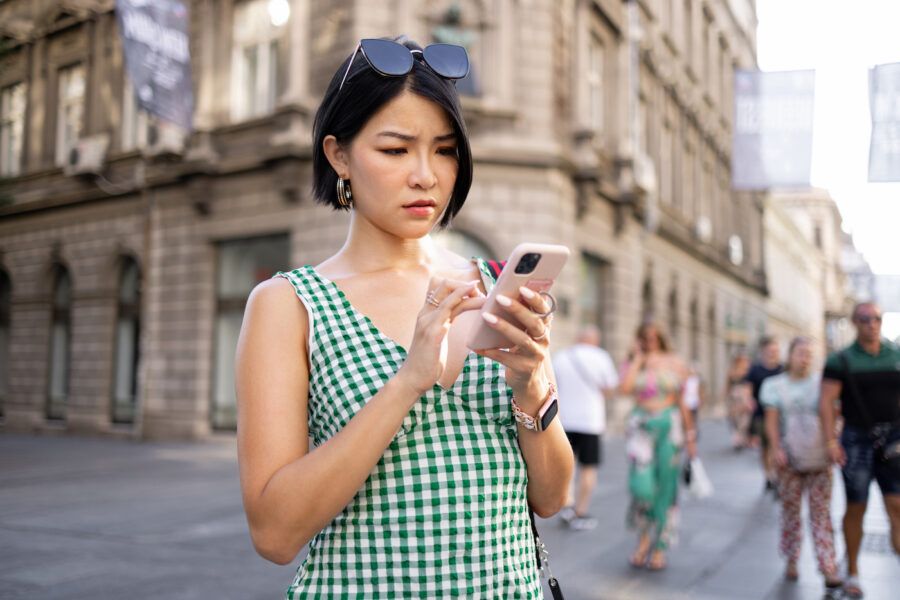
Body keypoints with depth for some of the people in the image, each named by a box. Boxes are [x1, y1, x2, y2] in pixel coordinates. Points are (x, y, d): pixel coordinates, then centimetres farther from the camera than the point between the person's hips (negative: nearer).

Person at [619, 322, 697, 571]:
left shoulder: (676, 364, 6)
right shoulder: (633, 365, 6)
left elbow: (681, 401, 11)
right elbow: (625, 387, -16)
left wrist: (690, 435, 11)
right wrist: (639, 359, -7)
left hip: (670, 425, 1)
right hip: (641, 426, -1)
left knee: (665, 487, 3)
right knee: (642, 484, -13)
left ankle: (660, 547, 16)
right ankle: (645, 534, 15)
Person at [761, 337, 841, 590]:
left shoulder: (820, 383, 6)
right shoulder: (776, 385, 4)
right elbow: (771, 421, 1)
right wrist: (776, 448, -11)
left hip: (819, 458, 0)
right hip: (790, 459, 0)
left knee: (821, 512, -1)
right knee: (790, 510, 6)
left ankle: (828, 568, 0)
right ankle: (791, 562, 19)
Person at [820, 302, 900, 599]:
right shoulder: (841, 361, -2)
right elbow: (826, 402, -6)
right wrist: (831, 441, -14)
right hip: (857, 440, -1)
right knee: (856, 508, 7)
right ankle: (852, 572, 22)